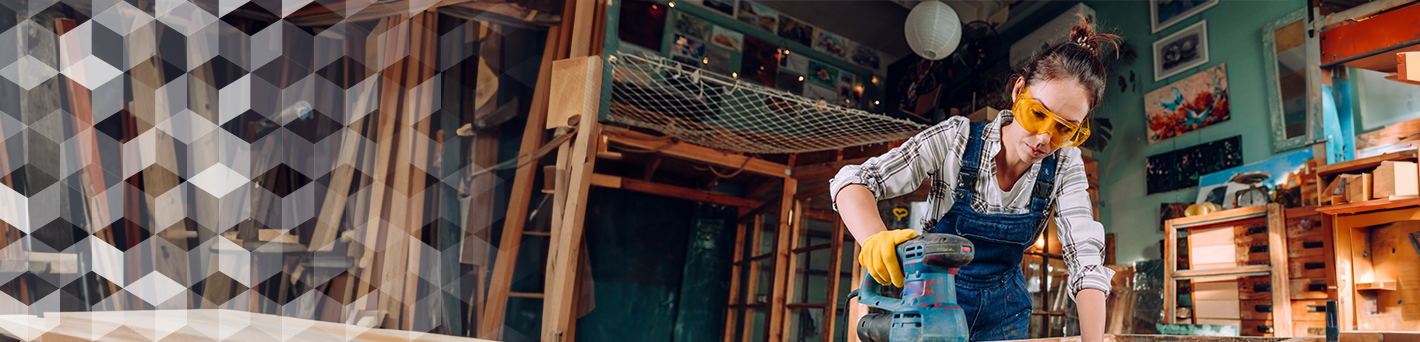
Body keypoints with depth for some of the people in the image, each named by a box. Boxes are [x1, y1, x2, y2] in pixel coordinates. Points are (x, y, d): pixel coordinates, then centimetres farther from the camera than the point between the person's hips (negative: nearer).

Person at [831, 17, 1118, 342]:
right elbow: (852, 182, -25)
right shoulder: (957, 139, -21)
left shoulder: (1064, 166, -14)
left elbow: (1086, 258, -21)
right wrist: (875, 239, -46)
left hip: (1002, 312, 2)